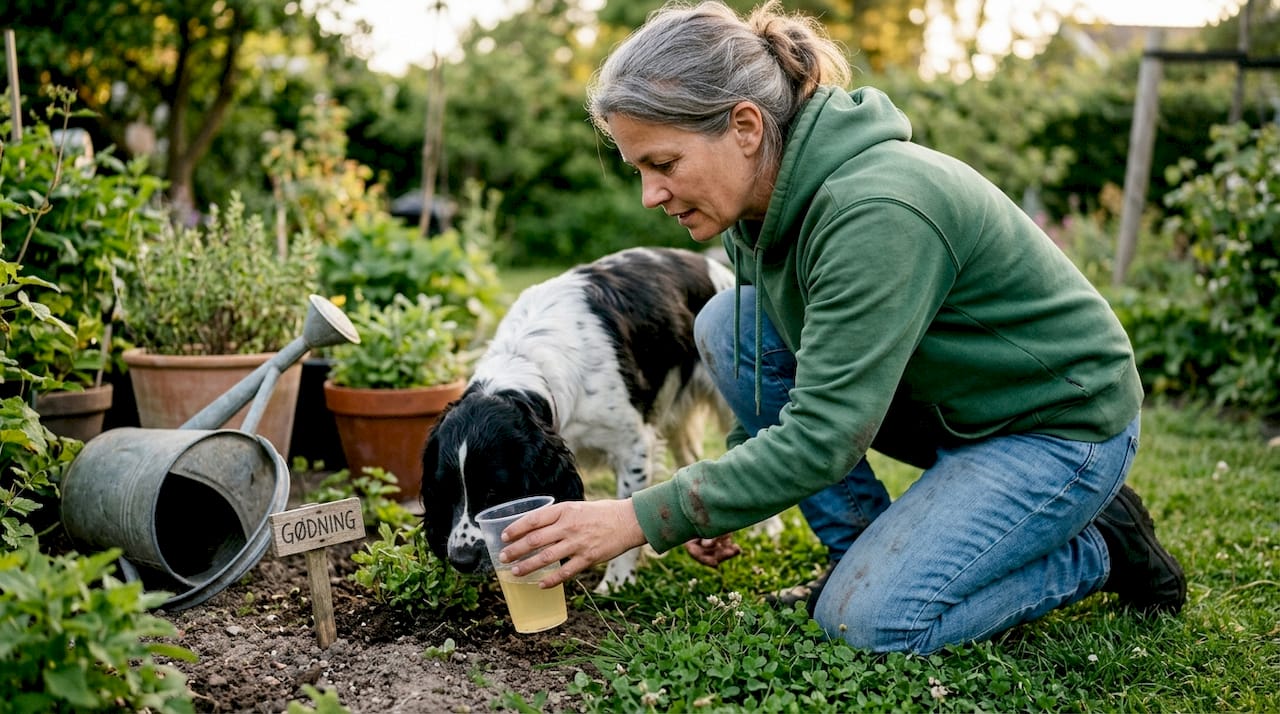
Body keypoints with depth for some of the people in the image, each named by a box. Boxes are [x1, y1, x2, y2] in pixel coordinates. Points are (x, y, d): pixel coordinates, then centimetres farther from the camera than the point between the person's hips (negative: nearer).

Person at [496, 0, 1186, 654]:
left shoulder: (876, 213, -33)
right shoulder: (771, 193, -6)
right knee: (727, 326, -9)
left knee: (871, 619, -21)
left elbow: (821, 440, -34)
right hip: (943, 400, 8)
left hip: (1063, 426, -8)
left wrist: (639, 518, -31)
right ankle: (868, 555, 3)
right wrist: (720, 501, 3)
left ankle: (1097, 547, 3)